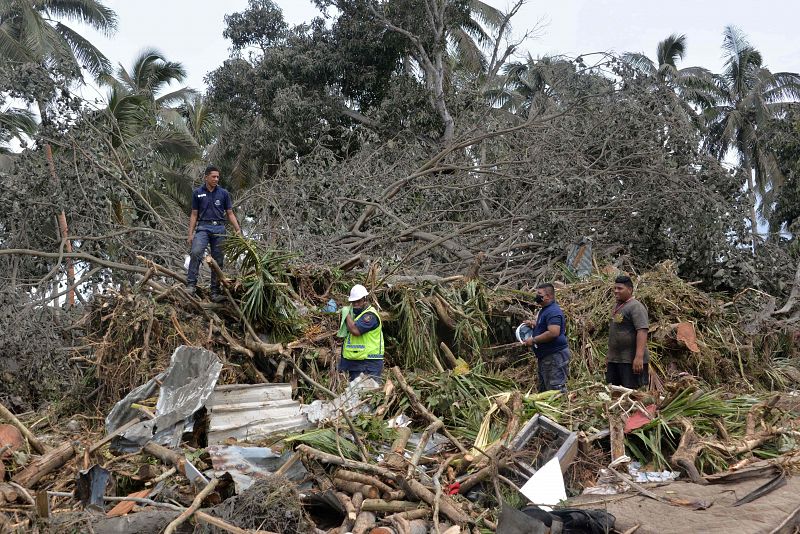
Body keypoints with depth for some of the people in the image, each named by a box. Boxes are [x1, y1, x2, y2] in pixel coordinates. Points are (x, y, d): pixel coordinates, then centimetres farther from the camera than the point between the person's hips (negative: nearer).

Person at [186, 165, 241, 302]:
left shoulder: (224, 193, 8)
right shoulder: (197, 193, 7)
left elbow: (230, 214, 9)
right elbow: (194, 214, 9)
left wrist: (238, 229, -4)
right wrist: (190, 233, 1)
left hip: (219, 229, 2)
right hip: (203, 227, -2)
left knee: (218, 261, 2)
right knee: (196, 253, -26)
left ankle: (215, 292, 7)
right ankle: (191, 285, -25)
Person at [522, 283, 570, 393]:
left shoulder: (553, 311, -19)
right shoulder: (545, 310, 16)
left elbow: (553, 332, -30)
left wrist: (533, 340, -21)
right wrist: (533, 324, 15)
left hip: (555, 356, -11)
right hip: (545, 356, 11)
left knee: (556, 390, -9)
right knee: (543, 389, 18)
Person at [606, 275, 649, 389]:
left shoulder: (635, 307, -11)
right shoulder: (617, 306, 18)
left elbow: (642, 331, -22)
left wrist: (639, 357, -30)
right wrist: (610, 356, 23)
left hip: (631, 361, -9)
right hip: (613, 359, 9)